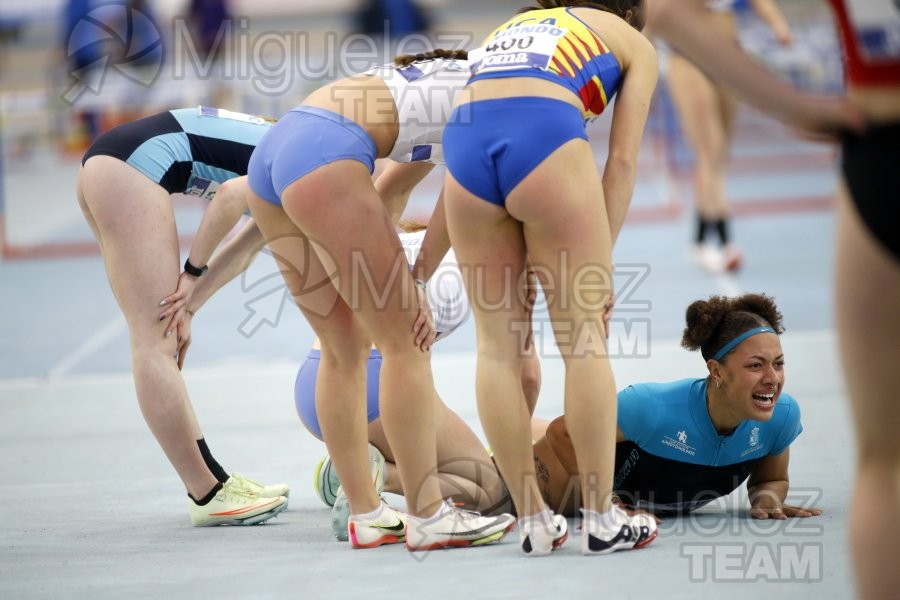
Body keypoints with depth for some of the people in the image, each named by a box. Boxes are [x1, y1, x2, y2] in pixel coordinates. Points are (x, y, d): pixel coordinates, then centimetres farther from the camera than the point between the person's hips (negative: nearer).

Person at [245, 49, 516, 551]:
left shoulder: (442, 82, 31)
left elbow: (390, 189, 30)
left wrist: (392, 273, 23)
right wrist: (418, 280, 2)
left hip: (272, 152, 10)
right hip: (325, 156, -10)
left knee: (344, 348, 14)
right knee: (405, 343, -3)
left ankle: (366, 516, 18)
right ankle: (429, 518, -1)